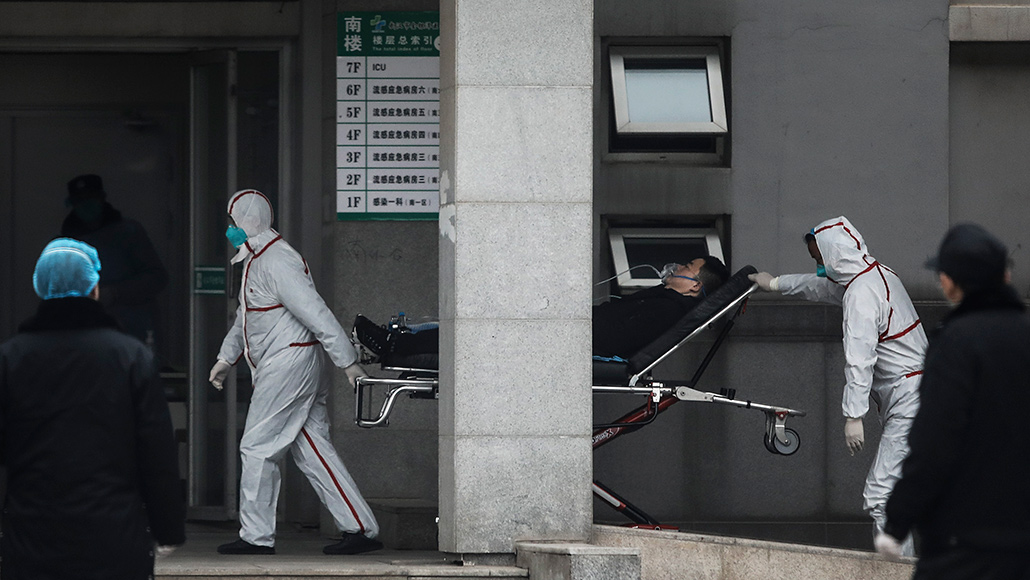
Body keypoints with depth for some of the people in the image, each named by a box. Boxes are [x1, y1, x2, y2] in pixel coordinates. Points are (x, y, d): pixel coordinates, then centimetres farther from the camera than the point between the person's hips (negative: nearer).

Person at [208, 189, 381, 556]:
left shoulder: (276, 262, -16)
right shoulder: (256, 260, 18)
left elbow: (316, 312, -21)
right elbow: (245, 317, 32)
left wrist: (348, 362, -24)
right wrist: (227, 357, 35)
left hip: (288, 363, -10)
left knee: (257, 448, -4)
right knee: (311, 450, 7)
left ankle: (256, 536, 1)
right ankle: (360, 529, 4)